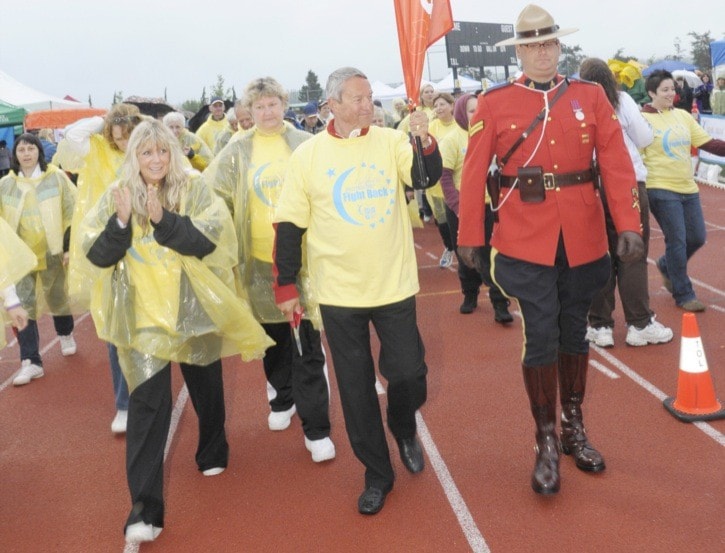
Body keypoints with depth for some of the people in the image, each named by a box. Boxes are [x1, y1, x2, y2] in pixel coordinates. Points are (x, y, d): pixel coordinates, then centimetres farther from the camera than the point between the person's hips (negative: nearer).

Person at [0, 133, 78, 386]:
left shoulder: (56, 177, -6)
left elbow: (73, 212, -3)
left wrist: (70, 246, -6)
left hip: (51, 251, -1)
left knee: (57, 298, 15)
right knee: (23, 305, -5)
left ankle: (66, 334, 45)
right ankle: (30, 362, -2)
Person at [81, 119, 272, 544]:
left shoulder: (195, 189, -5)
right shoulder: (117, 195, 0)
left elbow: (209, 240, -19)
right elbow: (97, 255, -5)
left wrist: (163, 218, -30)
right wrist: (120, 223, -22)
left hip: (193, 308, 1)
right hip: (142, 313, 0)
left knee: (206, 386, 18)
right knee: (147, 400, -7)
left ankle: (213, 453, 46)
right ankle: (145, 506, -4)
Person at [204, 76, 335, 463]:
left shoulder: (305, 145, 0)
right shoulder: (237, 152, 3)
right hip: (260, 259, 2)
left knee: (308, 346, -2)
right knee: (274, 338, 17)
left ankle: (316, 428, 6)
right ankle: (282, 399, 40)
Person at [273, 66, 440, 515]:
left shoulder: (391, 141, -1)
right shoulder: (307, 154, -2)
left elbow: (426, 178, -14)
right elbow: (290, 225, 0)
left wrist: (425, 140, -32)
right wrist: (286, 286, 0)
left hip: (394, 285, 0)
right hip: (339, 292, 0)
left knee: (409, 376, 6)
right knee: (356, 390, 8)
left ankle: (405, 431, 40)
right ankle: (378, 473, 27)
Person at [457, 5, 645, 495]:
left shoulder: (591, 96, 5)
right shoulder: (494, 104, 0)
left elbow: (617, 162, 0)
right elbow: (474, 173, -1)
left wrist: (628, 224, -10)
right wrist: (470, 236, -3)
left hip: (583, 238, 3)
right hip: (526, 242, -2)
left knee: (575, 331, 14)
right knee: (542, 337, -2)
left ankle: (574, 427, 31)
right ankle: (546, 441, 15)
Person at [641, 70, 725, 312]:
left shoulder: (683, 115, 9)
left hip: (687, 187, 6)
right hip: (661, 190, -6)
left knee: (697, 238, 10)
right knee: (677, 241, -3)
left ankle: (666, 265, 37)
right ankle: (683, 295, 11)